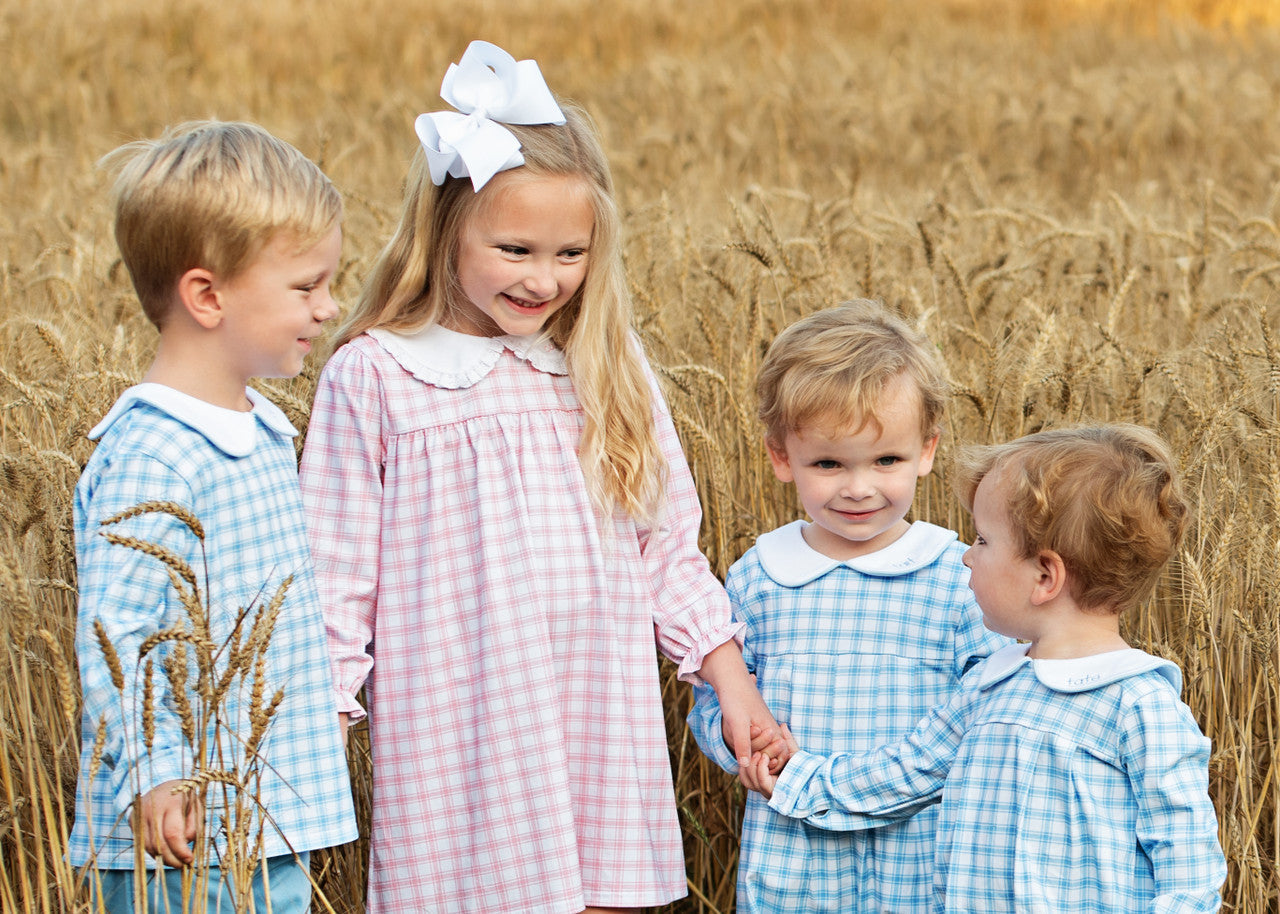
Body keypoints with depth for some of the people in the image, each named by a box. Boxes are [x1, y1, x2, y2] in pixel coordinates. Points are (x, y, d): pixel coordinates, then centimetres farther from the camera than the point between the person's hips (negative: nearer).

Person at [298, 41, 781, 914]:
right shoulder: (373, 377, -3)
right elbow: (337, 574, 0)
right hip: (454, 737, -3)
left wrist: (733, 680, 8)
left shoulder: (607, 369, 7)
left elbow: (668, 548, 13)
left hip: (599, 734, 3)